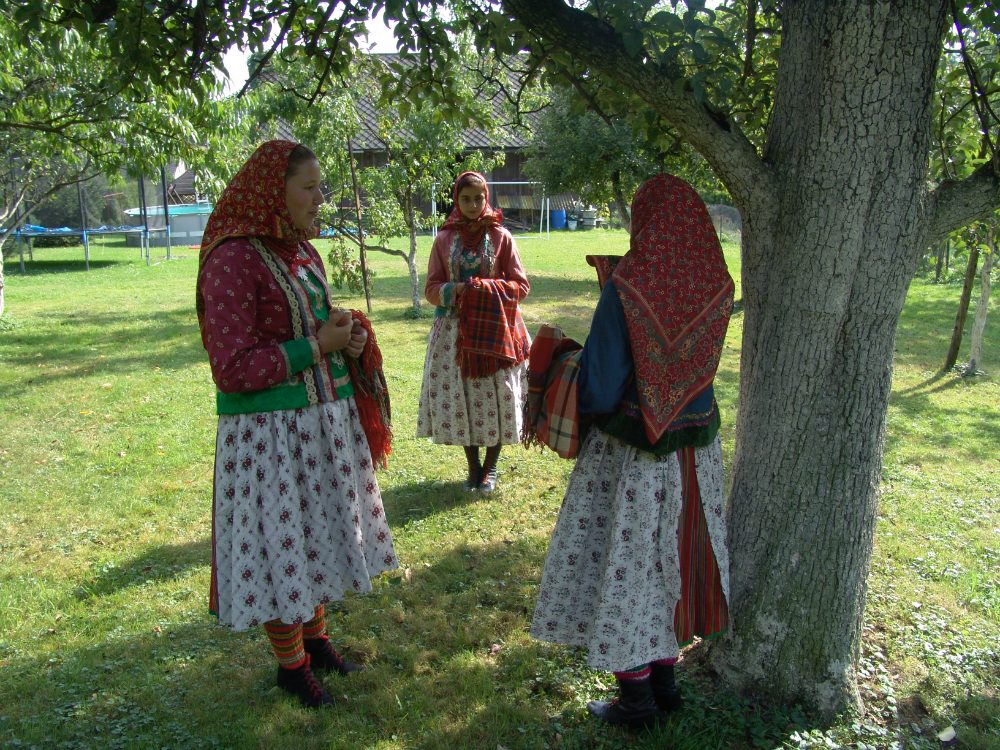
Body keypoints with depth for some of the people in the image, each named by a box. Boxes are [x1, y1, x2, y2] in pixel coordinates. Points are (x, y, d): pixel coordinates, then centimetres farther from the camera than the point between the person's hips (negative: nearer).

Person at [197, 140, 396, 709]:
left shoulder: (303, 251, 8)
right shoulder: (234, 259, -18)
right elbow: (233, 368, -22)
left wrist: (351, 337, -1)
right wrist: (316, 346, -20)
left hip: (325, 421, 8)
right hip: (271, 431, -8)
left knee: (320, 533, 19)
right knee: (281, 540, 5)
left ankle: (315, 637, 39)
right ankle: (291, 664, 26)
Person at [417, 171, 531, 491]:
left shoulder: (500, 237, 1)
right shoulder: (444, 239, 6)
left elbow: (520, 285, 0)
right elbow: (432, 288, 5)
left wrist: (485, 289, -16)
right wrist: (454, 290, -16)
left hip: (495, 330, -1)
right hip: (454, 331, 2)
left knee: (496, 399, 1)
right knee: (458, 399, 2)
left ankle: (490, 467, 19)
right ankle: (473, 466, 20)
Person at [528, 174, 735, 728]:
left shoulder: (627, 287, -21)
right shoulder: (716, 287, -5)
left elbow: (599, 390, -22)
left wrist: (562, 359, 0)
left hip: (629, 455, -5)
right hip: (693, 451, 6)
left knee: (623, 564, 11)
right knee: (670, 560, 21)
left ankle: (636, 700, 25)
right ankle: (665, 679, 36)